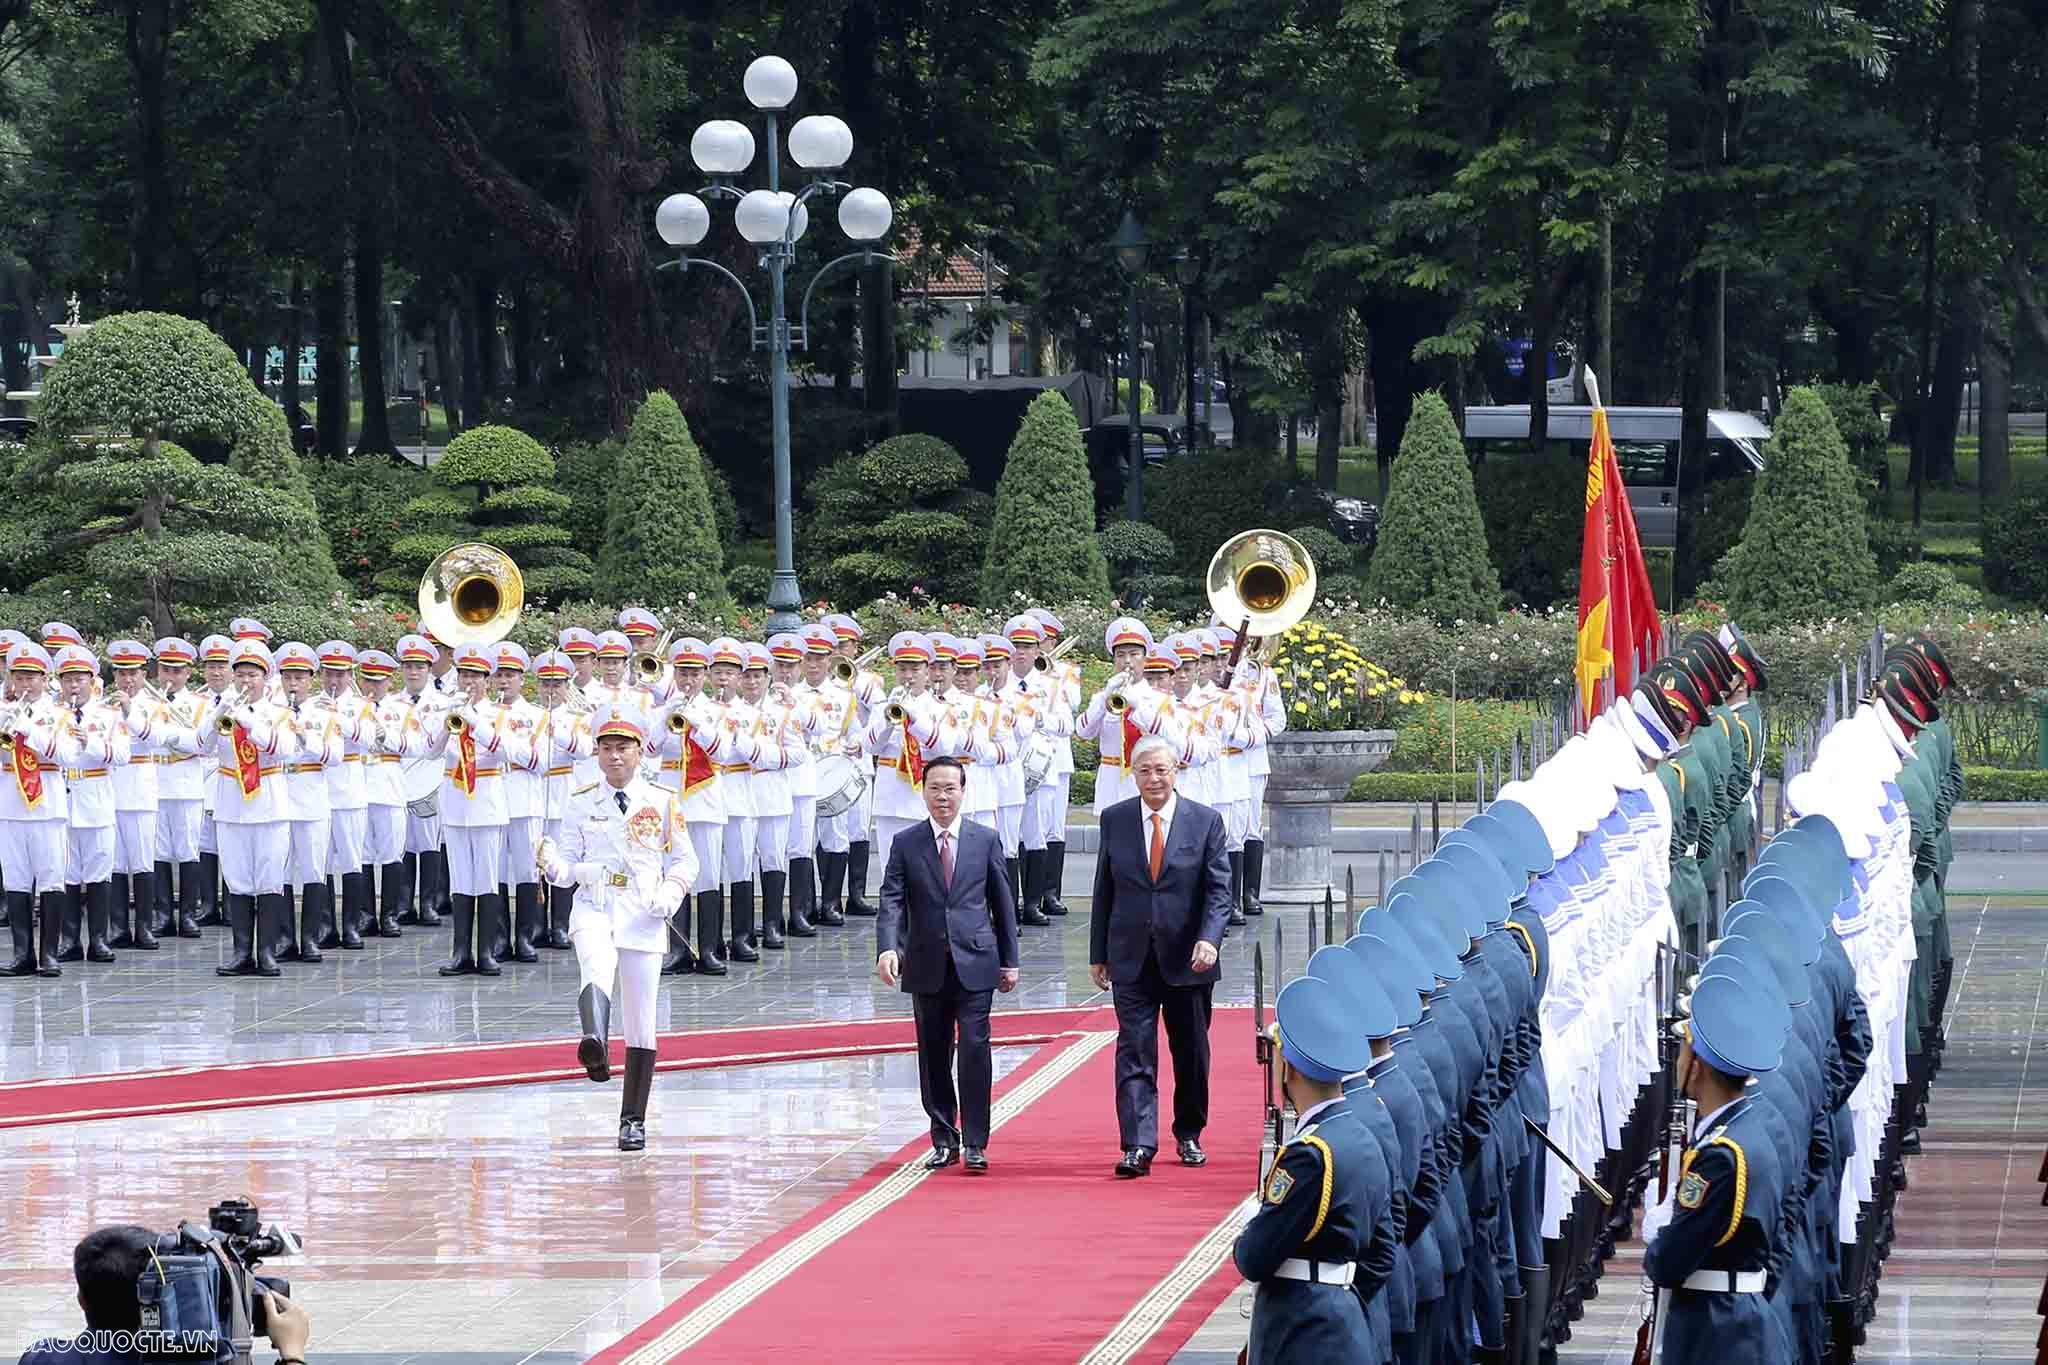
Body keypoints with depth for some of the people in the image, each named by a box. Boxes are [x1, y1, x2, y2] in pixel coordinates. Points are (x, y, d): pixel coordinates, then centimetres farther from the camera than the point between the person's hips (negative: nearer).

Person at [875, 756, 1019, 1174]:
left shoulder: (986, 840, 4)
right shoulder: (905, 844, 4)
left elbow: (1003, 903, 8)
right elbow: (891, 902, -4)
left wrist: (1009, 960, 6)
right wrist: (887, 948, -21)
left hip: (975, 964, -1)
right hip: (927, 967, 1)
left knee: (975, 1048, -10)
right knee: (934, 1057, 7)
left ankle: (975, 1143, -6)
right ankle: (944, 1140, 17)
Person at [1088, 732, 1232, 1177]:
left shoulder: (1205, 821, -1)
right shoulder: (1114, 820, 4)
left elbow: (1218, 889, -3)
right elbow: (1104, 891, 8)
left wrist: (1209, 939, -19)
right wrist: (1097, 953, 7)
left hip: (1187, 958, 0)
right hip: (1131, 957, 0)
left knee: (1191, 1052, 11)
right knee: (1135, 1053, -7)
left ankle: (1189, 1135, 28)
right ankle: (1138, 1147, -12)